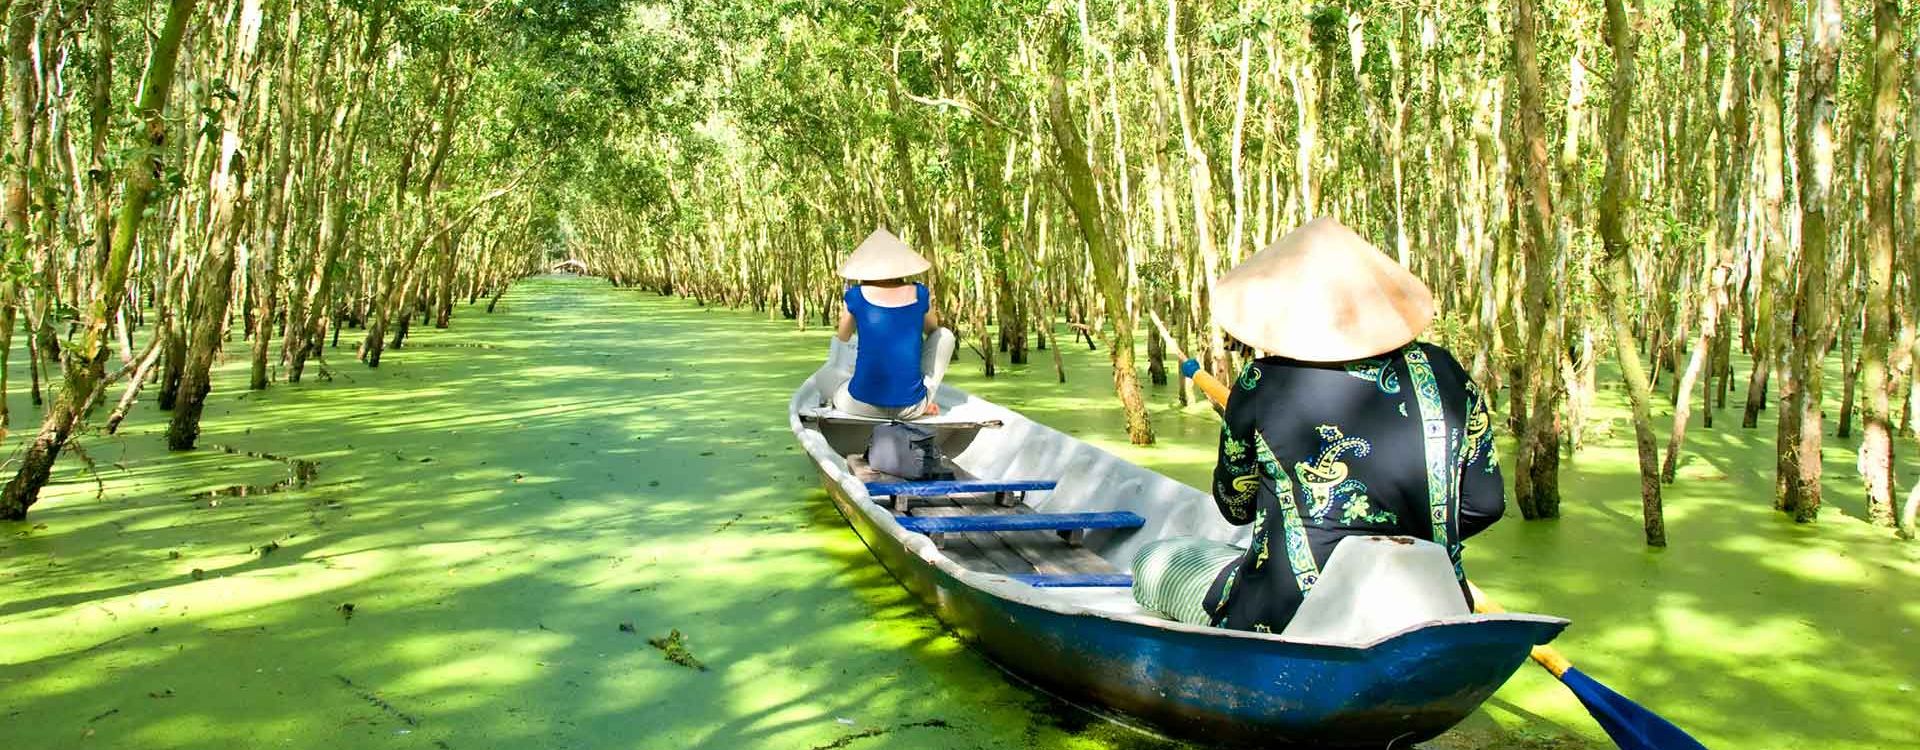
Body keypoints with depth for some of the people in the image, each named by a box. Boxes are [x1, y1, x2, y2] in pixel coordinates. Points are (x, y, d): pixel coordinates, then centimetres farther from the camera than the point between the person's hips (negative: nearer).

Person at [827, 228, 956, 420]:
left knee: (837, 397, 37)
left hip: (864, 405, 0)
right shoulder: (919, 294, 0)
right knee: (944, 335, 21)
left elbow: (842, 338, 17)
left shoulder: (855, 295, -3)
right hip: (911, 407, 1)